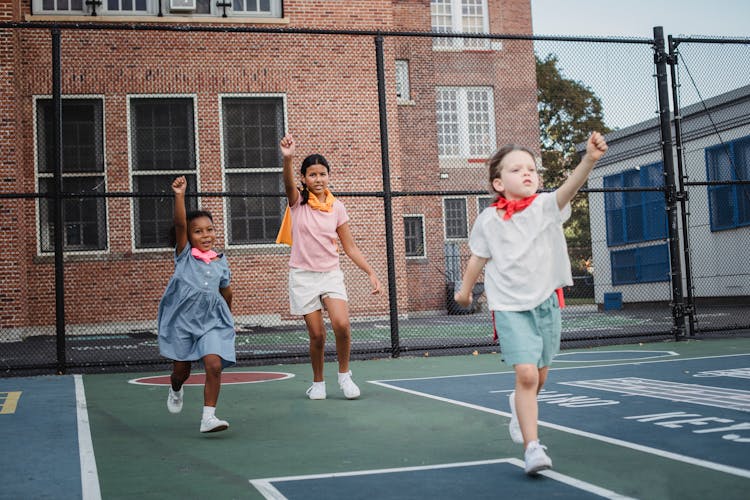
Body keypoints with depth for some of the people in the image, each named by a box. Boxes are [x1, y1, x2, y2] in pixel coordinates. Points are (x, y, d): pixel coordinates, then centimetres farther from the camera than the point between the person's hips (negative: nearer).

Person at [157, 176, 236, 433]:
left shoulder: (220, 261, 6)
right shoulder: (184, 255, -3)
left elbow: (226, 293, 21)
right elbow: (179, 224, -18)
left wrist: (229, 317, 32)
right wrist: (179, 196, -29)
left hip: (212, 319, 2)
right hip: (181, 318, -1)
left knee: (214, 365, -17)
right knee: (181, 369, 11)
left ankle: (208, 417, -10)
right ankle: (176, 390, 48)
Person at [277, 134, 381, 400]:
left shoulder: (337, 208, 4)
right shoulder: (298, 202, -3)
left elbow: (350, 247, 7)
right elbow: (289, 184, -27)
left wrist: (371, 273, -2)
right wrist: (288, 159, -47)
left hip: (331, 273, 1)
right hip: (303, 275, -1)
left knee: (342, 324, -19)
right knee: (317, 334, -3)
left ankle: (344, 374, 5)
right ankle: (317, 382, 20)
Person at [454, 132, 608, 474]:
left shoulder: (545, 206, -5)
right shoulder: (488, 220, -3)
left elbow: (569, 188, -26)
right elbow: (479, 258, 13)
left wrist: (589, 159, -43)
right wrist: (465, 290, 25)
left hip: (546, 302, 2)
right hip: (510, 307, -2)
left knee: (538, 377, 14)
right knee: (526, 373, -16)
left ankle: (520, 406, 48)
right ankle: (532, 447, -9)